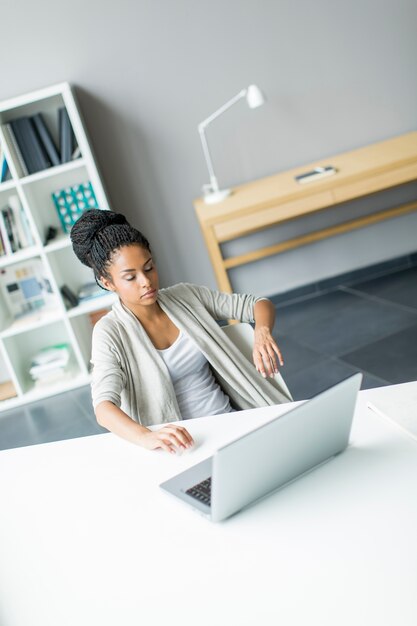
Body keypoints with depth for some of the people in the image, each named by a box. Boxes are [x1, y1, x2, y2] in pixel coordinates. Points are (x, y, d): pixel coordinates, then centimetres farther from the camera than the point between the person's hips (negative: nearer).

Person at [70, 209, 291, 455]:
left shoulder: (186, 296, 6)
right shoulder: (110, 332, -5)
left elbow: (260, 304, 10)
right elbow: (104, 407, -20)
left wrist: (262, 332, -15)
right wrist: (147, 437, -41)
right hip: (185, 443, -3)